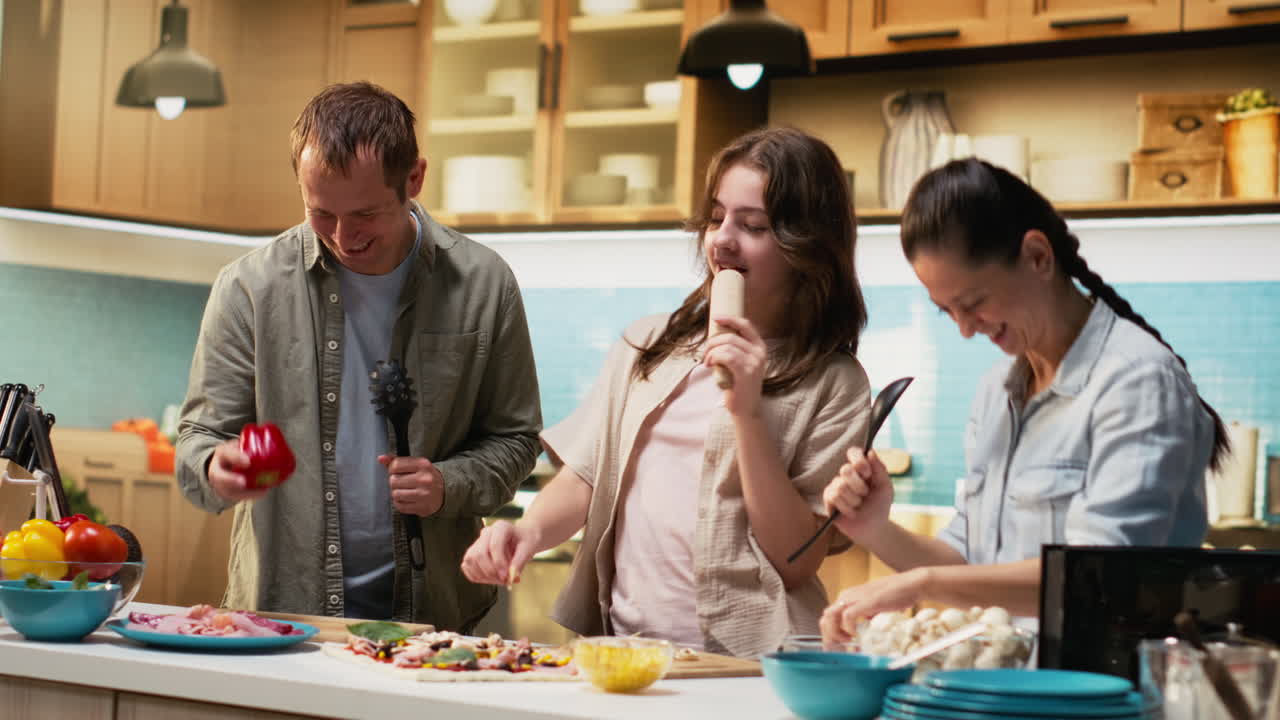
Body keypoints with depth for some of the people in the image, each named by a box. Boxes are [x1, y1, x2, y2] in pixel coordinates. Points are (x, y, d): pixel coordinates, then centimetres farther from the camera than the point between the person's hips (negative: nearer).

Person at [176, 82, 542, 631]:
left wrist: (450, 487, -8)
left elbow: (514, 439, 12)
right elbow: (199, 438, 4)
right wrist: (217, 469, -19)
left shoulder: (483, 286, 2)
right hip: (281, 604, 0)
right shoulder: (249, 287, 0)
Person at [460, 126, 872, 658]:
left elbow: (797, 562, -6)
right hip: (617, 643, 4)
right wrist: (530, 530, -8)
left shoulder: (833, 384, 0)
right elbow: (584, 480, 13)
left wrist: (748, 412, -13)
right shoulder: (645, 347, 13)